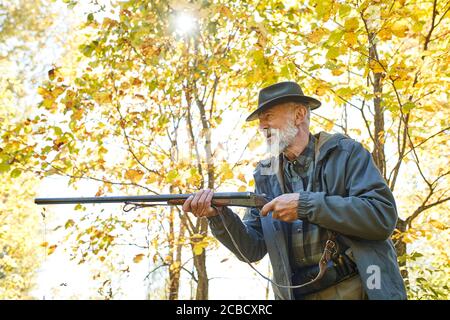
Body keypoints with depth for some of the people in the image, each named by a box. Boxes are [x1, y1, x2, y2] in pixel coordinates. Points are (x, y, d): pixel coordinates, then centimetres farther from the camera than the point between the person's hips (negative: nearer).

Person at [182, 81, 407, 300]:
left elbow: (383, 215, -12)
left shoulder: (345, 153, 0)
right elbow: (252, 249, 7)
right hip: (297, 294, 4)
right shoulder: (266, 177, 10)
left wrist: (305, 204, -16)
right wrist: (218, 214, -10)